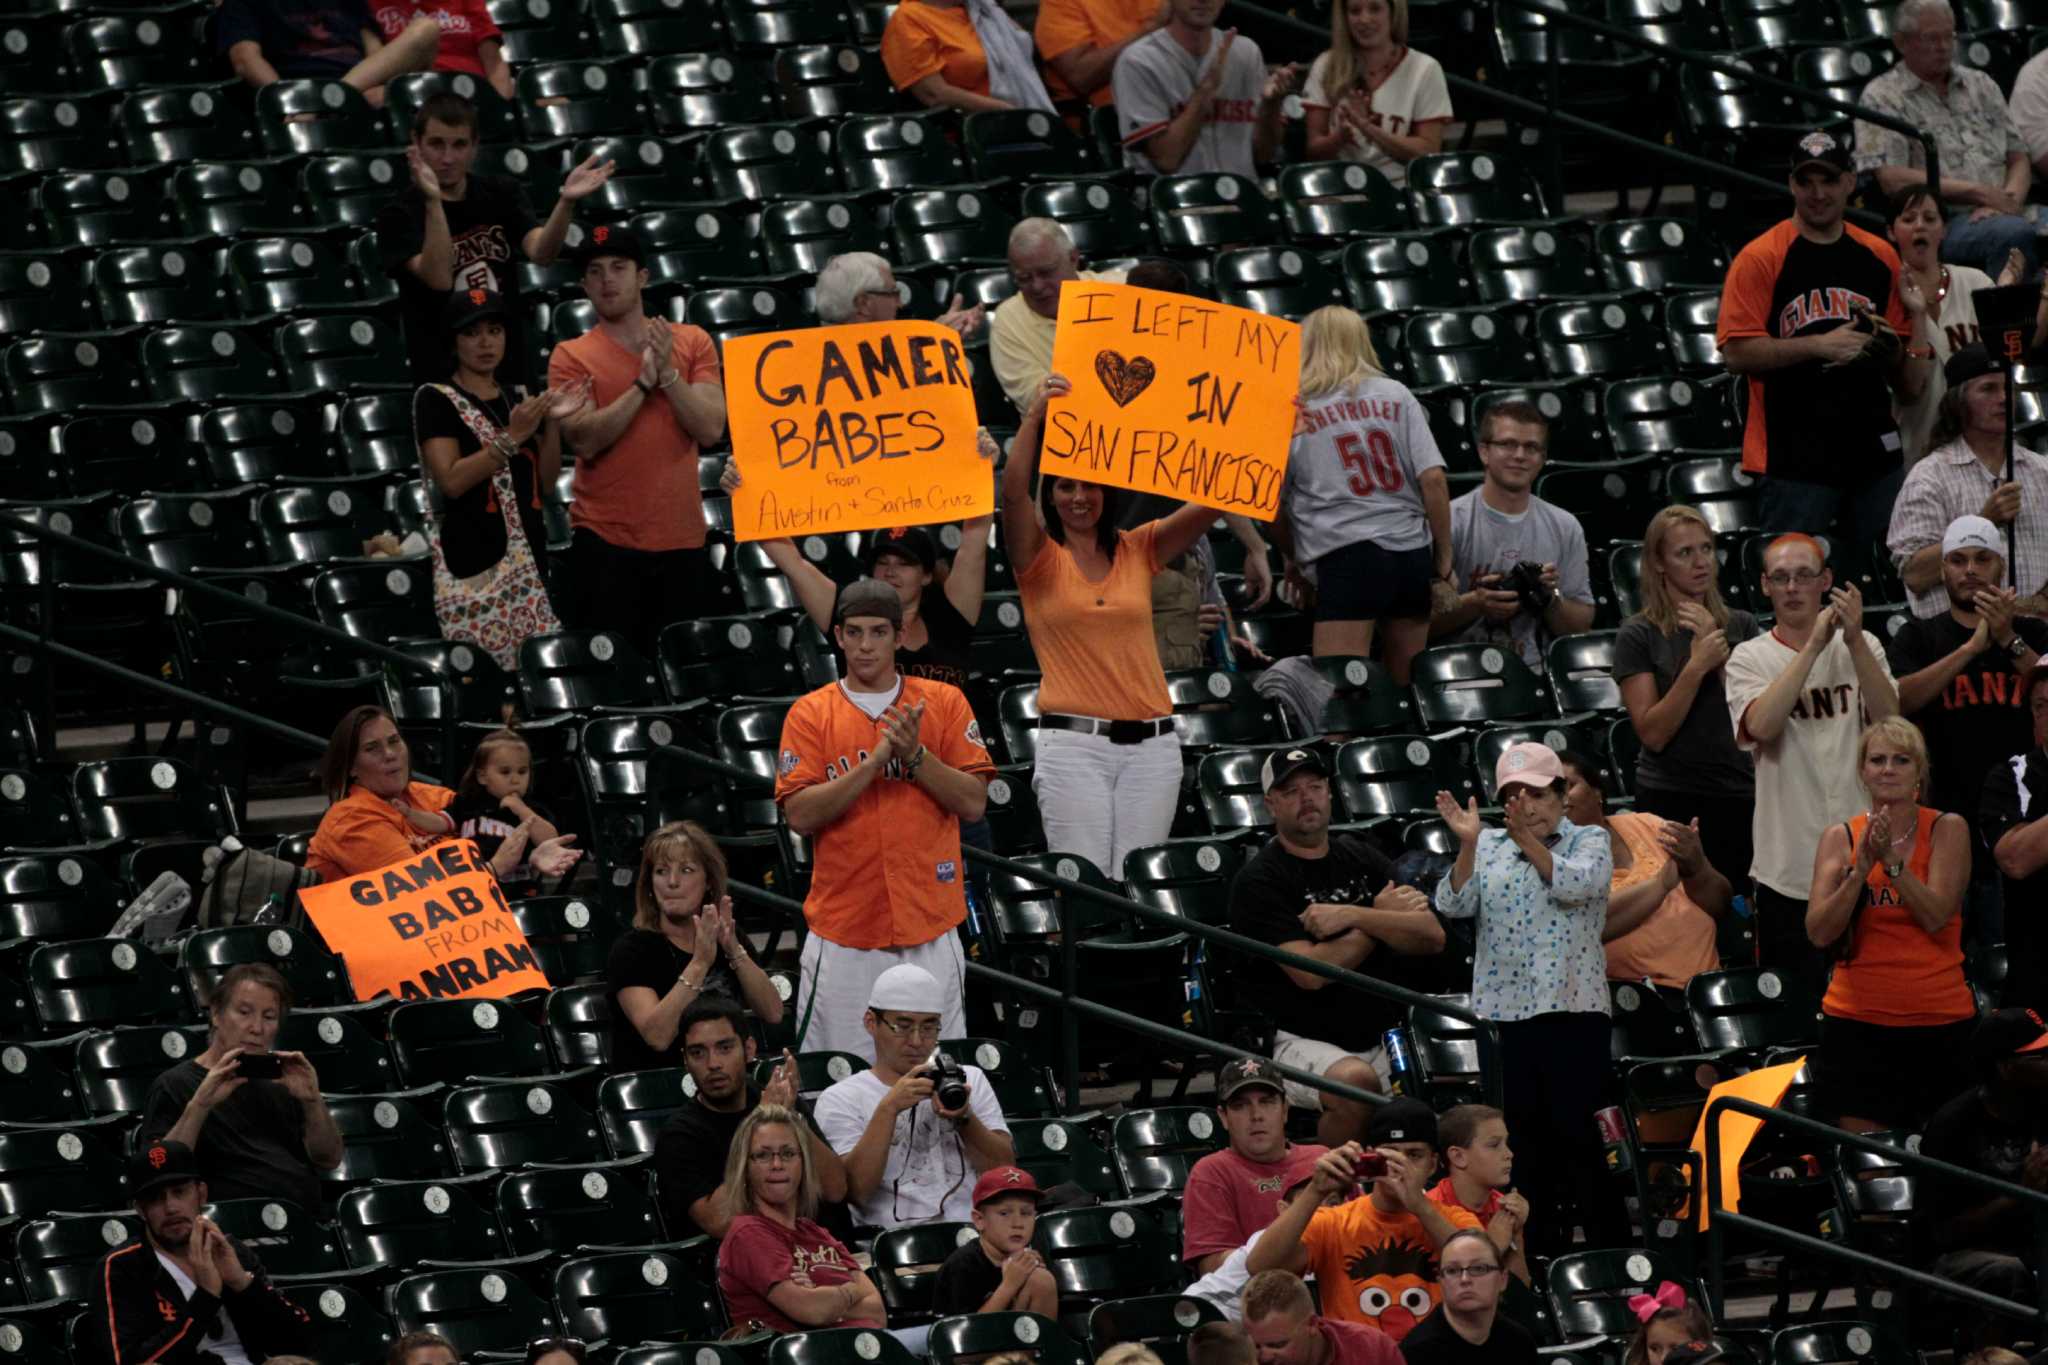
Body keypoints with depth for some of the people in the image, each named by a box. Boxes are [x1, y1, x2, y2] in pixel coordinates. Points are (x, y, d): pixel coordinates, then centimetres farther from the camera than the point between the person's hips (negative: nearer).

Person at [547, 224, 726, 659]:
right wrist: (643, 383, -15)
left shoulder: (692, 342, 7)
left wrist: (667, 373, -13)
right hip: (605, 541, -2)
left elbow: (710, 428, -3)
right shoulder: (572, 357, 1)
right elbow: (585, 439, -13)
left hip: (682, 539, 2)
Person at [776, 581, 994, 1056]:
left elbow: (974, 802, 1)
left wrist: (914, 755, -14)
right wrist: (875, 761, -15)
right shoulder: (811, 713, 5)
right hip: (843, 926, -1)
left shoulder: (943, 702, 7)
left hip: (928, 928, 1)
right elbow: (800, 815, -6)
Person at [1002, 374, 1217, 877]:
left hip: (1150, 742, 3)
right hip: (1074, 743, -3)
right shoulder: (1040, 557, 3)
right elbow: (1013, 491, -15)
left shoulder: (1139, 551, 11)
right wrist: (1035, 415, -27)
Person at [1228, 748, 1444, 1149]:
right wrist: (1381, 916, -4)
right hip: (1302, 1039, -5)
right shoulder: (1259, 880, -4)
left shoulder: (1361, 858, 13)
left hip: (1382, 1037, 5)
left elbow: (1432, 936, 0)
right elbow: (1310, 972, -16)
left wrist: (1351, 916, -13)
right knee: (1355, 1079, -37)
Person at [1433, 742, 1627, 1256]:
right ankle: (1541, 1247, 12)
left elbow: (1576, 883, -15)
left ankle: (1611, 1247, -4)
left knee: (1575, 1131, -8)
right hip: (1505, 1010, 4)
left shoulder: (1589, 842, 6)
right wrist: (1468, 845, -13)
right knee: (1527, 1137, 6)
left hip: (1571, 1006, -4)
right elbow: (1454, 905, 0)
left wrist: (1529, 841, -22)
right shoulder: (1489, 848, 13)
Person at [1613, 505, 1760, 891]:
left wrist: (1717, 648, -9)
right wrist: (1696, 667, -17)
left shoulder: (1741, 626, 9)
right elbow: (1653, 733, -8)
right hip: (1670, 798, -3)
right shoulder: (1638, 635, 0)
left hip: (1736, 795, 3)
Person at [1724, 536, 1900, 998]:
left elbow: (1888, 718, -8)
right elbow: (1762, 725, -17)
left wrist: (1853, 639, -17)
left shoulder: (1860, 647, 9)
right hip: (1789, 867, -2)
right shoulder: (1750, 658, 3)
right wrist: (1813, 646, -17)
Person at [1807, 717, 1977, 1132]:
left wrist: (1891, 859, -21)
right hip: (1859, 1022, 1)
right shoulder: (1840, 838, 4)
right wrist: (1862, 868, -17)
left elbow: (1936, 915, -12)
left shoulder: (1947, 830, 0)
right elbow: (1819, 933, -6)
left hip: (1940, 1020, -1)